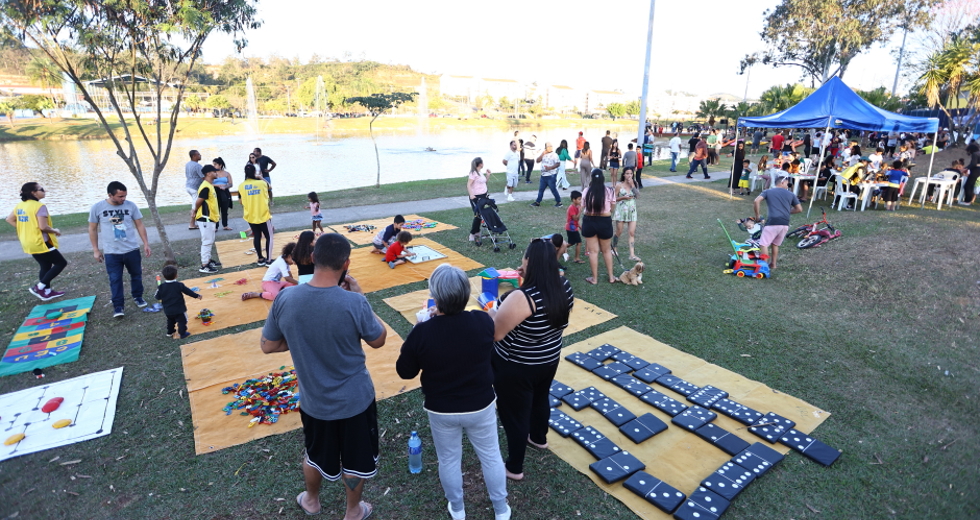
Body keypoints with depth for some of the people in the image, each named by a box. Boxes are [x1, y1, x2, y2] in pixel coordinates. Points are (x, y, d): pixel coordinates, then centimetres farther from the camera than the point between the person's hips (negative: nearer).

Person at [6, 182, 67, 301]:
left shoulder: (20, 205, 8)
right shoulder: (39, 206, -19)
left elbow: (9, 220, 17)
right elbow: (43, 227, -25)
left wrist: (25, 229, 18)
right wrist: (56, 231, -7)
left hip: (29, 243, 9)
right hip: (40, 243, -9)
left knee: (45, 266, 20)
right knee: (61, 262, 2)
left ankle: (47, 292, 26)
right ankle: (39, 287, -1)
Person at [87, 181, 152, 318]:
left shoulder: (130, 205, -5)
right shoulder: (97, 208, -8)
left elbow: (139, 225, 3)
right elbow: (93, 229, 2)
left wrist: (146, 243, -2)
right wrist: (95, 250, 2)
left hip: (132, 250, 2)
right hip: (111, 253, -1)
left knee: (136, 275, 15)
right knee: (115, 280, 3)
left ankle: (138, 297, 36)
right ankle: (118, 306, 12)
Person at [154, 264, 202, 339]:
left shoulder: (161, 287, -9)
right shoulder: (179, 285, -15)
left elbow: (157, 297, -1)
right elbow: (188, 292, -7)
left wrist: (158, 289, 17)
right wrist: (197, 296, 4)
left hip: (168, 310, 4)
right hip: (179, 309, -4)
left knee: (170, 321, 26)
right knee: (182, 321, 8)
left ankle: (170, 332, 38)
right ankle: (183, 334, 11)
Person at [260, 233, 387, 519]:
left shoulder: (285, 299, -18)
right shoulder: (354, 303, -29)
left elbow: (268, 346, -4)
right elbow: (378, 340, -11)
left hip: (313, 400, 3)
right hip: (355, 399, -3)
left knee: (316, 453, 30)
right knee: (356, 459, 23)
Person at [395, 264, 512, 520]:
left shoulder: (422, 331, -27)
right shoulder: (484, 321, -21)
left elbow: (405, 372, -11)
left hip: (441, 410, -1)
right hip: (481, 405, 1)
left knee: (449, 460, 24)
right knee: (490, 456, 23)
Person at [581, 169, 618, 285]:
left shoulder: (587, 191, -8)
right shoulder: (609, 191, -9)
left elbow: (582, 207, -2)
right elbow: (612, 210, -1)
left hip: (589, 221, 0)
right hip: (605, 222, 0)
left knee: (593, 251, 11)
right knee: (606, 250, 18)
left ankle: (594, 278, 19)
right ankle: (611, 277, 26)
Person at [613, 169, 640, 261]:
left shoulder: (634, 184, 5)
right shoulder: (619, 185, -4)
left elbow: (637, 195, -9)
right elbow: (614, 198, -2)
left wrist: (632, 185, -13)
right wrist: (623, 197, -16)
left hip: (632, 211, 3)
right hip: (621, 210, -3)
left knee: (632, 233, -3)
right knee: (619, 232, 6)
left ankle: (632, 254, -4)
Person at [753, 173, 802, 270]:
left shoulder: (768, 192, 10)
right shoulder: (790, 194, 17)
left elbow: (756, 201, -7)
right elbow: (799, 209, 16)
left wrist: (757, 215, 2)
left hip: (773, 222, -4)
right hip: (785, 224, 4)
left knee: (763, 244, -1)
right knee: (775, 244, 20)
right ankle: (773, 264, 26)